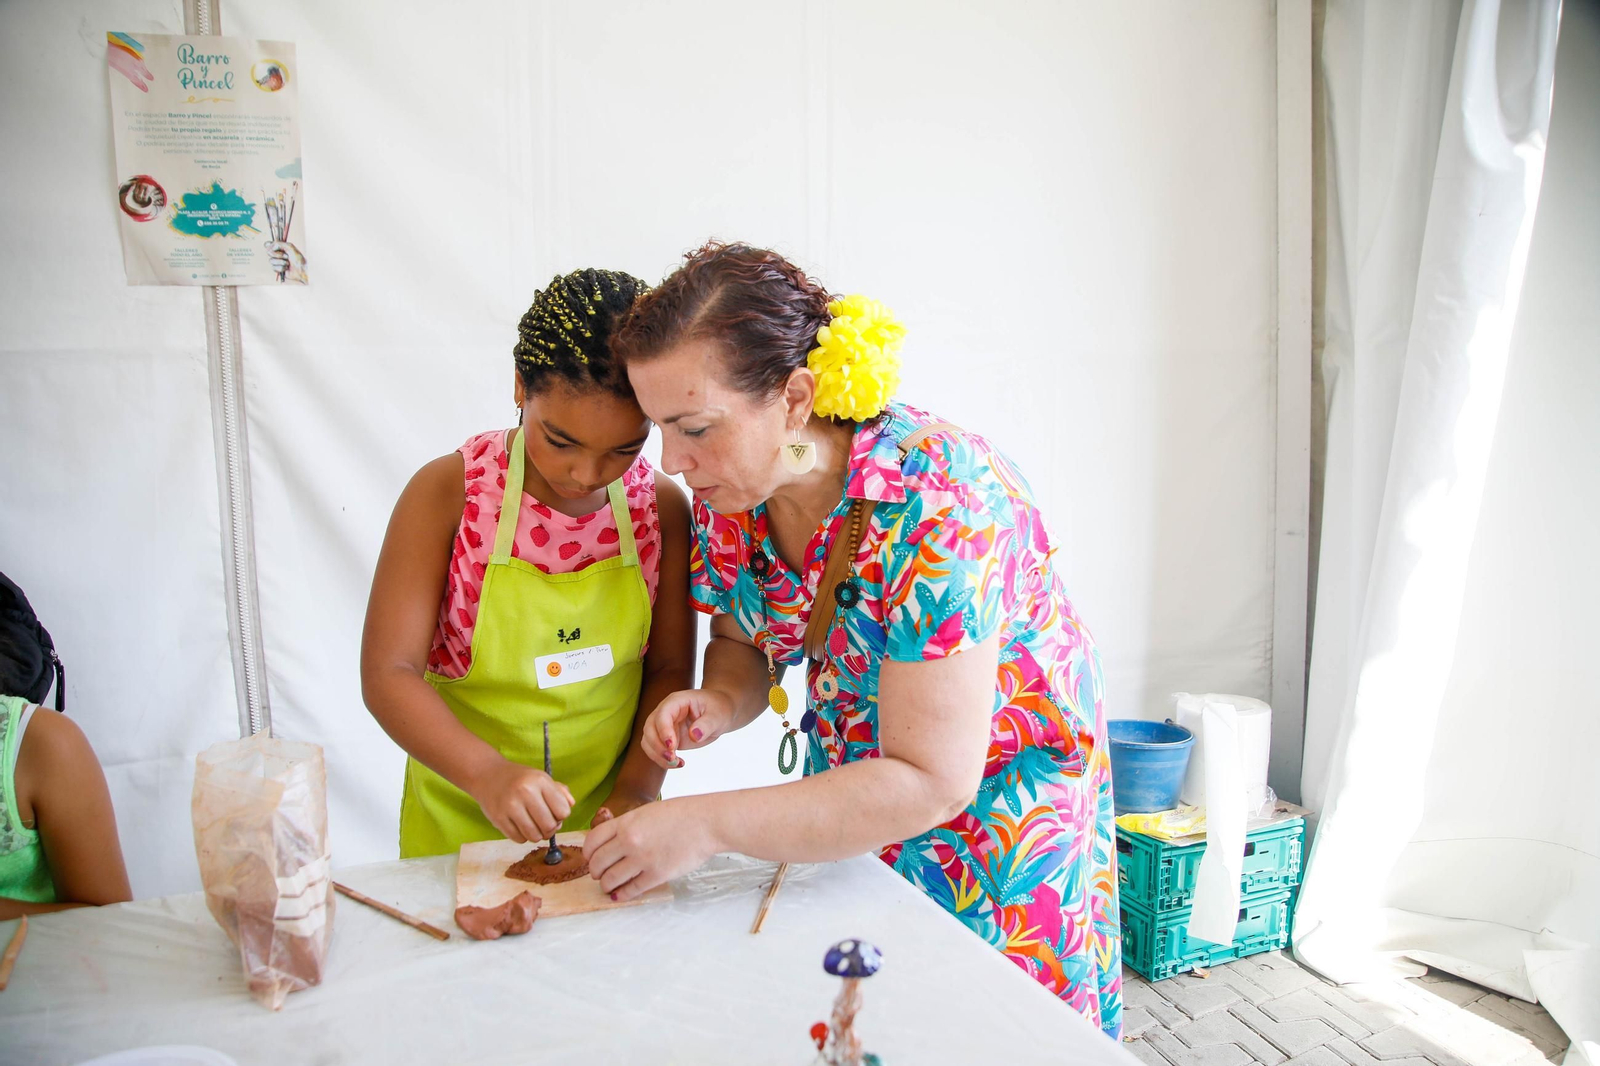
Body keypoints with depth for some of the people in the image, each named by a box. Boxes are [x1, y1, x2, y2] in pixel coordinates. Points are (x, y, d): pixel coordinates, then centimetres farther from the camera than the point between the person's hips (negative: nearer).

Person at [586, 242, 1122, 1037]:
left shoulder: (935, 504, -34)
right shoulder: (731, 490, -13)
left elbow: (931, 780, -32)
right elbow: (744, 640, 5)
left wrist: (705, 826, -35)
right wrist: (716, 703, -19)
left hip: (994, 790, -5)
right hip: (851, 794, 5)